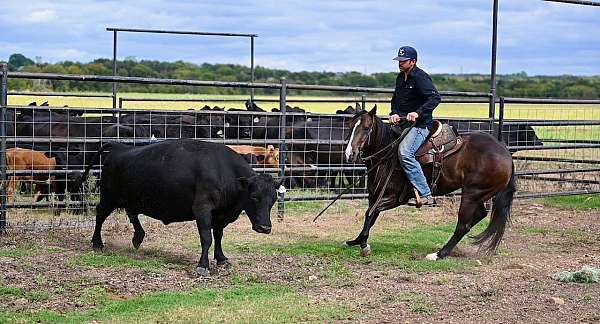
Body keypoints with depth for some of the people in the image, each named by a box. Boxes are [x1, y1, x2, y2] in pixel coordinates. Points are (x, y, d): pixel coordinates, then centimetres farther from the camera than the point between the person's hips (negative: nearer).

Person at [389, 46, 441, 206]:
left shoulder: (420, 77, -13)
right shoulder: (400, 77, 15)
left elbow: (435, 97, -23)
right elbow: (395, 98, 23)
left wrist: (418, 112, -32)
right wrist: (394, 113, 2)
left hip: (420, 124, -10)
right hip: (402, 122, 10)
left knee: (405, 153, -28)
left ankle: (425, 195, -26)